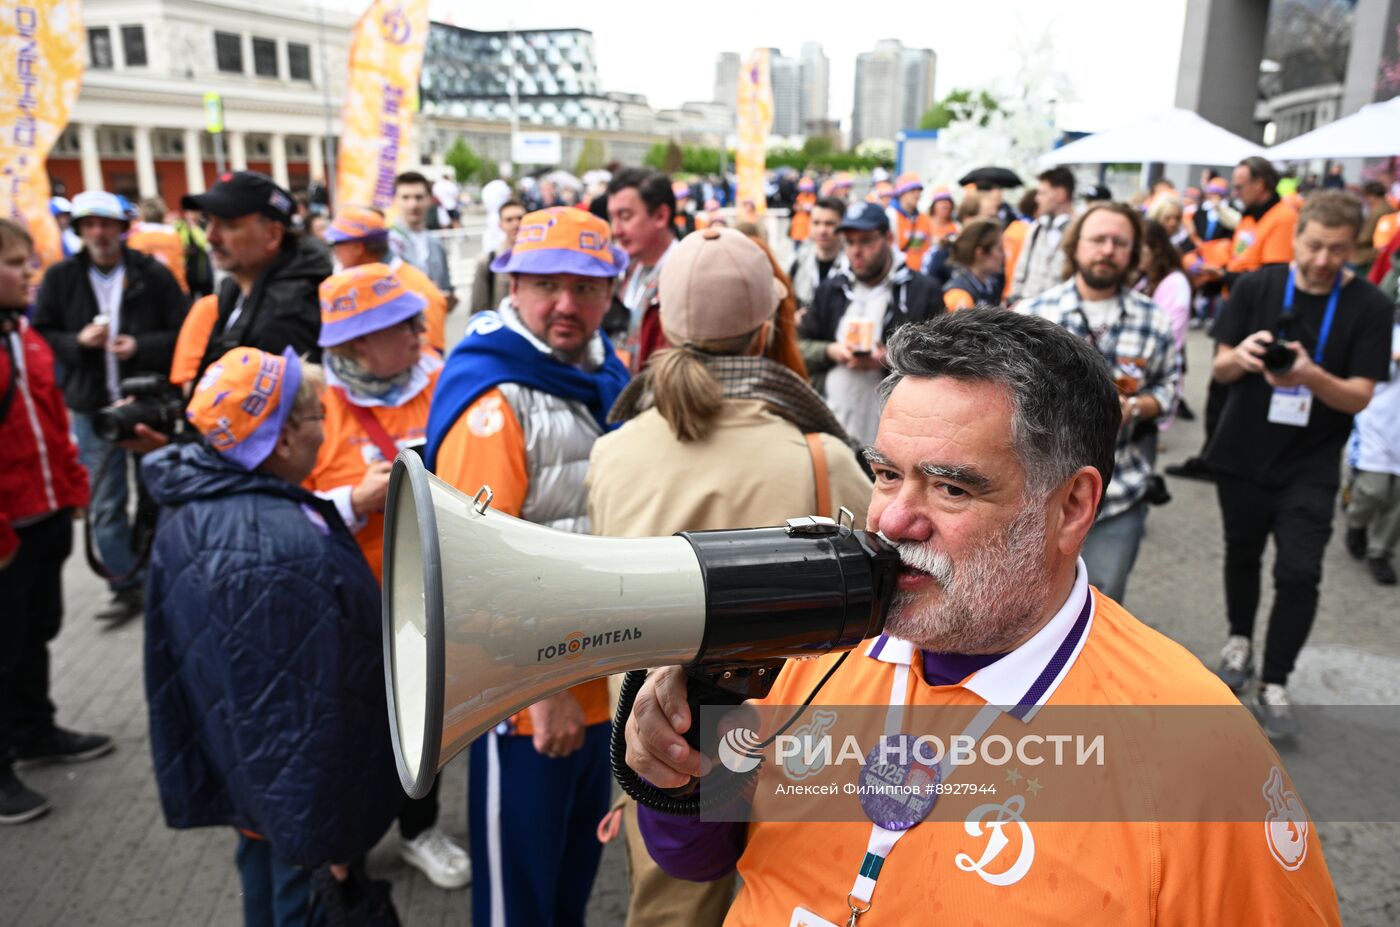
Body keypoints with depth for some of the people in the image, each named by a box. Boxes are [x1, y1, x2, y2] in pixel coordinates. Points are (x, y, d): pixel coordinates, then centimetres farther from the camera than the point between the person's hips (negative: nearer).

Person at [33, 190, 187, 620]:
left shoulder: (153, 274, -4)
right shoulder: (60, 277, 2)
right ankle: (126, 588, 18)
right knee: (104, 506, 6)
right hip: (91, 407, 2)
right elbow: (39, 336, 5)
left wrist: (140, 346, -19)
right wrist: (78, 341, -13)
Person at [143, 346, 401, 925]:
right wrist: (322, 838, -23)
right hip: (295, 792, -9)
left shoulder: (199, 501, -4)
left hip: (247, 771, 9)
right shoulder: (281, 551, -36)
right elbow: (306, 710, -32)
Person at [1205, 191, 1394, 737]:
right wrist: (1240, 355, -26)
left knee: (1299, 573, -6)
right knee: (1242, 555, 17)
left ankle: (1274, 684, 7)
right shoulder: (1256, 288, -4)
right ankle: (1240, 640, 40)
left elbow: (1359, 396, -11)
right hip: (1242, 455, 2)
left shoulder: (1371, 308, -7)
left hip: (1310, 467, -1)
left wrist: (1311, 376, -31)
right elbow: (1219, 371, -2)